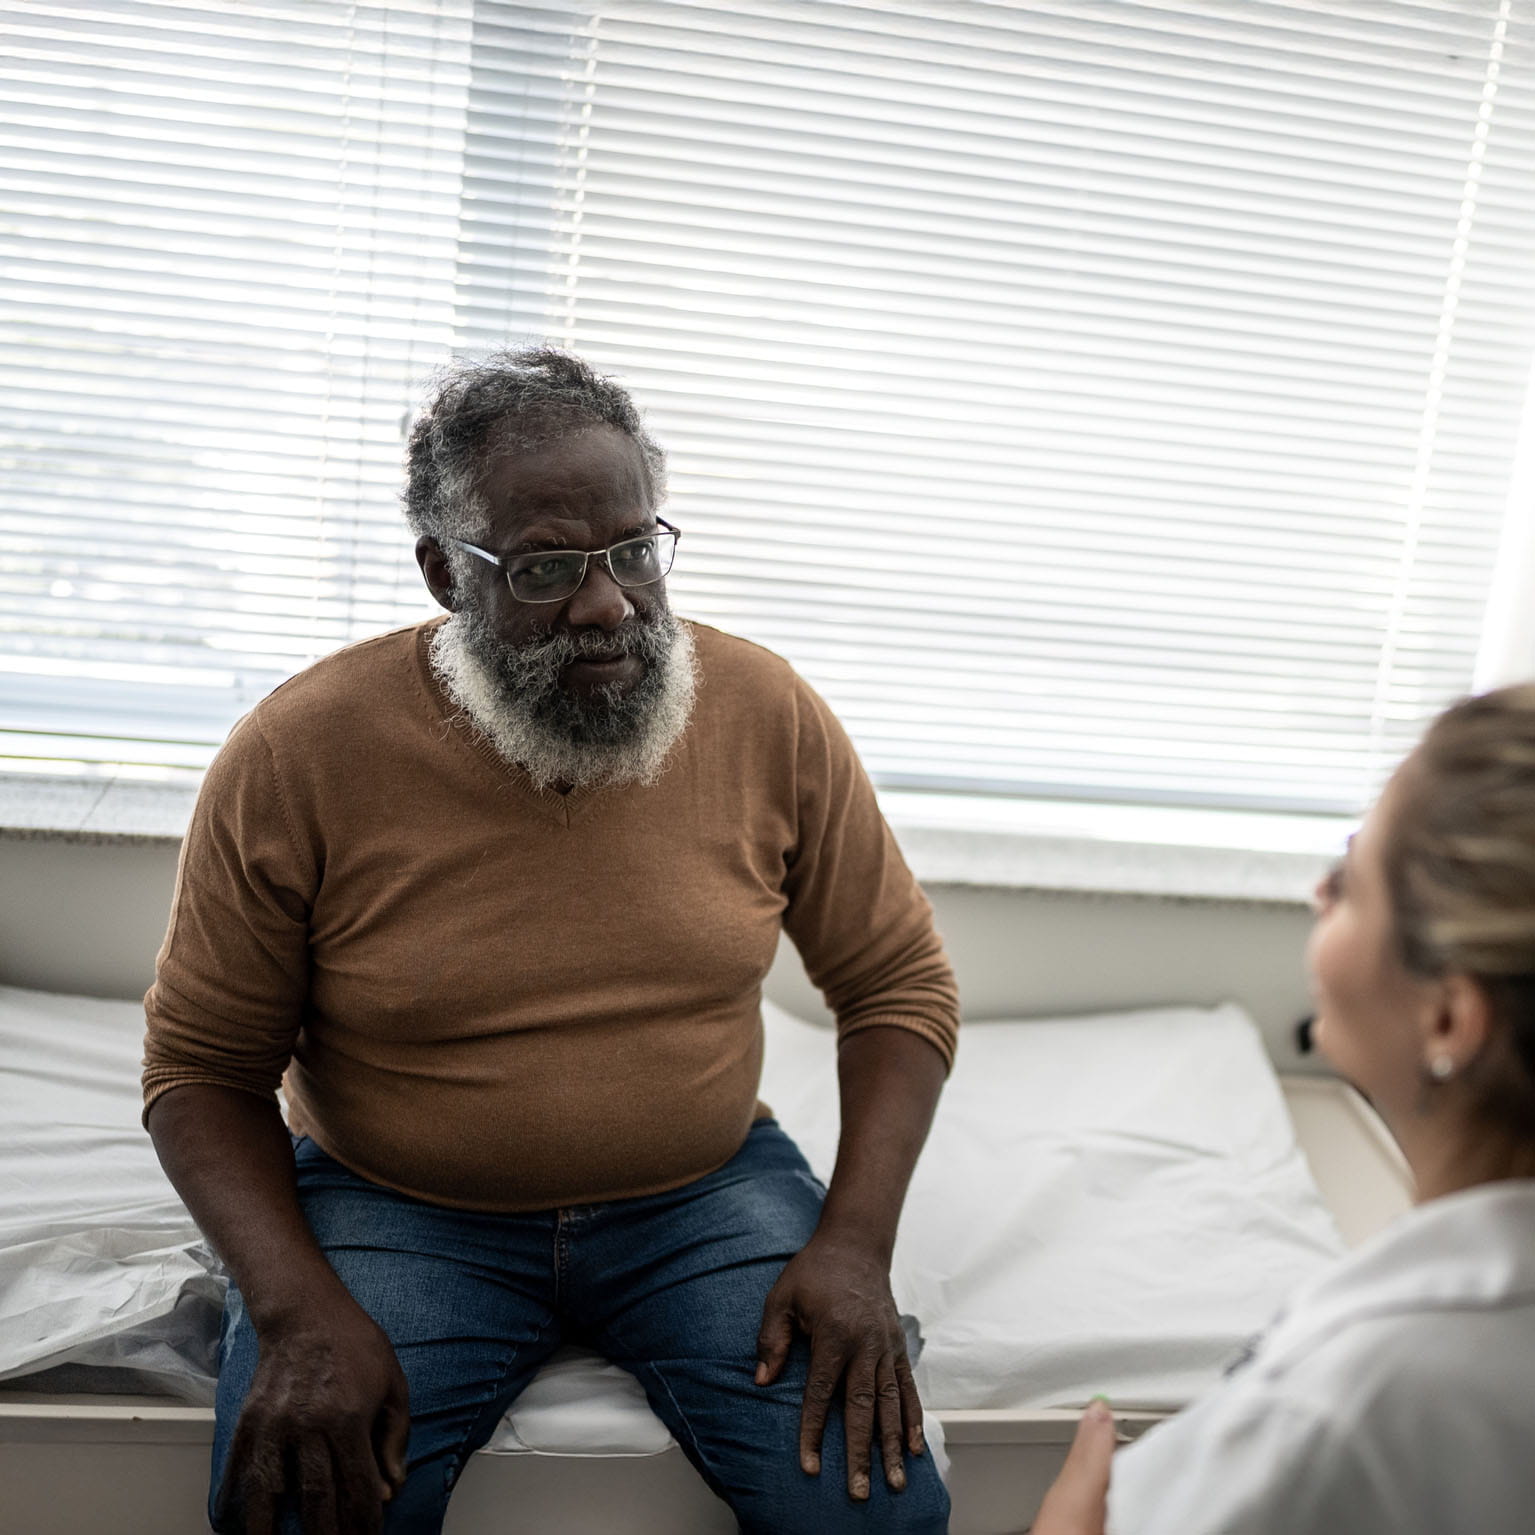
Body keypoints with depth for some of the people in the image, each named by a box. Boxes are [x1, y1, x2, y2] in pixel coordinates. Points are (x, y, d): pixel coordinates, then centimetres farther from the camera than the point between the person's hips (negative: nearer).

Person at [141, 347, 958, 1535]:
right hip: (395, 1209, -1)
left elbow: (901, 984, 1)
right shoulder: (298, 755, -13)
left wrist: (855, 1245, -12)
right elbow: (203, 1069, -5)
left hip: (707, 1189, 2)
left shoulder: (770, 716, -7)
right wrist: (299, 1309, -20)